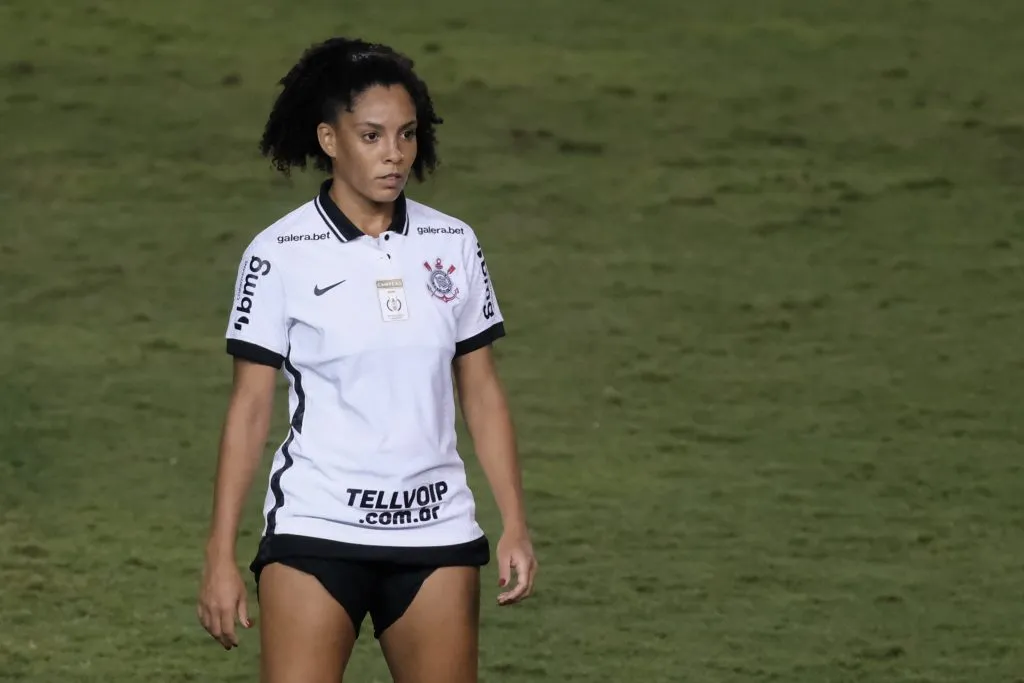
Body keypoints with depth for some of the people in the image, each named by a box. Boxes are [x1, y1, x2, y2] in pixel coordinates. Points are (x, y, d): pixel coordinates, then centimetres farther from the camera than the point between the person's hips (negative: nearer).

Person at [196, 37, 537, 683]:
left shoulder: (454, 244, 6)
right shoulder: (280, 255, -4)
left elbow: (482, 392, 11)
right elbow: (249, 408, -2)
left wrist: (515, 525, 4)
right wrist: (221, 555, -6)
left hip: (436, 528, 4)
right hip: (315, 527, -3)